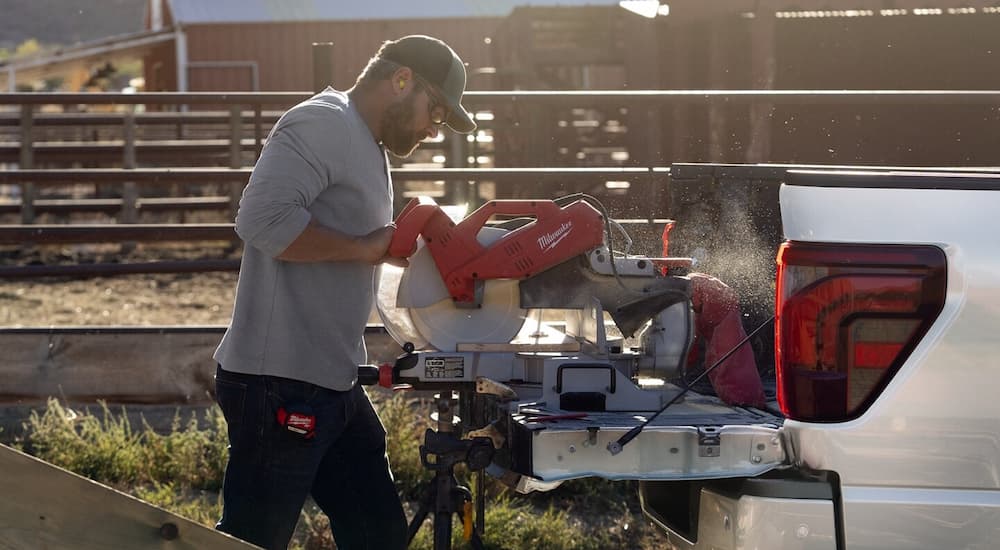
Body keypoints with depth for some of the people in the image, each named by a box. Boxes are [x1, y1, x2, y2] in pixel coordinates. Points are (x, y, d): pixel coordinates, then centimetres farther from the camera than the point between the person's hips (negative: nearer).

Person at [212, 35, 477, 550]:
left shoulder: (366, 146, 20)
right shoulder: (323, 123, -12)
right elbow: (264, 218, -26)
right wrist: (365, 248, -16)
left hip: (332, 387, 10)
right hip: (279, 386, -10)